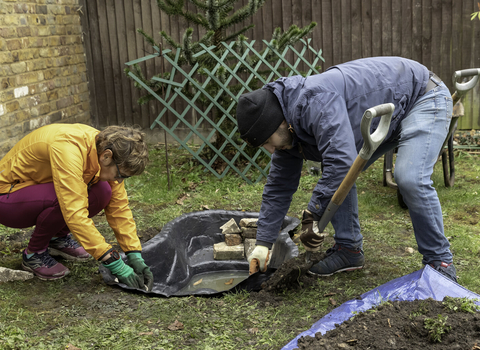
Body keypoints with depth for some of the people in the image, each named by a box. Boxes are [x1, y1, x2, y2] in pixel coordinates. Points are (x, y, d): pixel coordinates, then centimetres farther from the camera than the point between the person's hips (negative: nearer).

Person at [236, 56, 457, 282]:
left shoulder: (316, 100, -36)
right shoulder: (288, 131, -4)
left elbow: (342, 160, -44)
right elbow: (278, 186, 3)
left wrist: (313, 215, -37)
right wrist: (263, 243, 2)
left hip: (423, 97, -9)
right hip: (381, 121, 9)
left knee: (410, 179, -25)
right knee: (336, 177, 1)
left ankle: (440, 262, -8)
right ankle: (349, 249, 10)